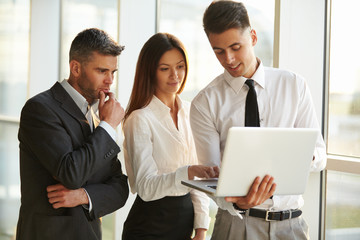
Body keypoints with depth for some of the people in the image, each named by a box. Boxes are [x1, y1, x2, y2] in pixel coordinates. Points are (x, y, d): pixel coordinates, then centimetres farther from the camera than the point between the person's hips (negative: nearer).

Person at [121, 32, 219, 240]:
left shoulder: (190, 112, 6)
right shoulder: (140, 119, -12)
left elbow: (200, 179, 9)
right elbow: (145, 187, -21)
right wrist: (188, 172, -35)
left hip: (186, 220, 5)